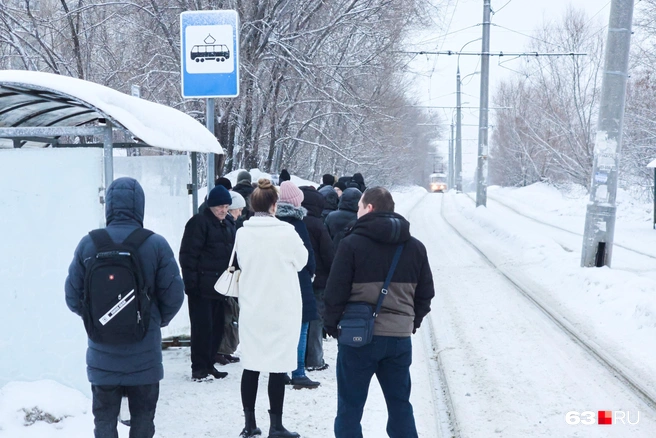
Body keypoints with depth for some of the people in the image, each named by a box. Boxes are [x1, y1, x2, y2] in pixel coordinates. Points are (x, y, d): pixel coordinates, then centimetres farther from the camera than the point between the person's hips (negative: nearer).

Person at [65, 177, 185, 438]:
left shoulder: (88, 244, -8)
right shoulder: (156, 245, -12)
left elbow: (73, 297, -3)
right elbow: (173, 295, -10)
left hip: (102, 355, 1)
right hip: (144, 354, -1)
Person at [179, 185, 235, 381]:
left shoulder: (229, 225, 15)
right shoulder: (199, 222, -9)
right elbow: (188, 254, -14)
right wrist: (190, 282, -18)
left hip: (219, 286, 8)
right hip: (202, 286, -8)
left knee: (217, 326, 10)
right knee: (202, 326, -6)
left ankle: (209, 364, 21)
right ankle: (199, 367, 4)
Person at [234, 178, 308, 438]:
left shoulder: (242, 233, -3)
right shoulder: (286, 232, -15)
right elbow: (301, 261, 1)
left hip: (251, 308, 4)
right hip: (282, 309, -4)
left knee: (251, 365, 11)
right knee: (278, 367, 2)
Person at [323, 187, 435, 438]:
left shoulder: (352, 244, -9)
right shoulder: (415, 247, 7)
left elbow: (335, 292, -9)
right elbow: (426, 294, 12)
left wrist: (331, 325, 4)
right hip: (400, 336, 4)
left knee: (350, 406, 6)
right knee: (400, 404, 16)